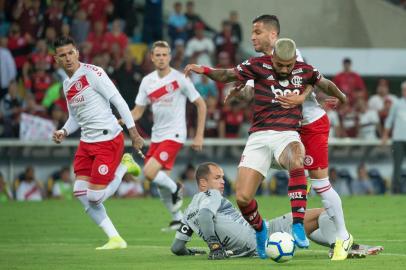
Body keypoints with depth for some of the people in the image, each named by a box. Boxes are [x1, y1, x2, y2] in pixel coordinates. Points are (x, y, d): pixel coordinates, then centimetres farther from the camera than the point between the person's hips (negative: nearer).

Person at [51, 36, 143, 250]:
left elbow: (118, 101, -14)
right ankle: (115, 239, 8)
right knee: (80, 193, 0)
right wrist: (64, 132, 1)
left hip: (108, 140, -8)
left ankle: (124, 166, 15)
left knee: (95, 197, -10)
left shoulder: (92, 73, -12)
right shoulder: (67, 84, 12)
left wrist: (132, 130, -18)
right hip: (86, 142, 8)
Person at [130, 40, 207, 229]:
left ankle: (175, 189, 5)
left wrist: (199, 136, -7)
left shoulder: (179, 79, -9)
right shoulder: (147, 81, 6)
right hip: (156, 135, 6)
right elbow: (138, 111, 10)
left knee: (150, 172, -21)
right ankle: (177, 219, 23)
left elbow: (201, 105, -3)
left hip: (174, 135, -6)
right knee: (161, 182, 7)